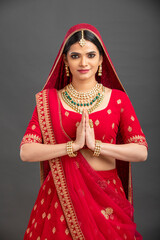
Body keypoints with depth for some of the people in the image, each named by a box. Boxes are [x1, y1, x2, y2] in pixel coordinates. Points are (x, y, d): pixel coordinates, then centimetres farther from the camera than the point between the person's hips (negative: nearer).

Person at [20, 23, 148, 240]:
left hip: (106, 194, 1)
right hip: (61, 195, 0)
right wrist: (74, 145, -19)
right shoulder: (49, 99, 0)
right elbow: (26, 152, -9)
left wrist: (96, 145, -18)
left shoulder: (118, 99, -1)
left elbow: (141, 151, -7)